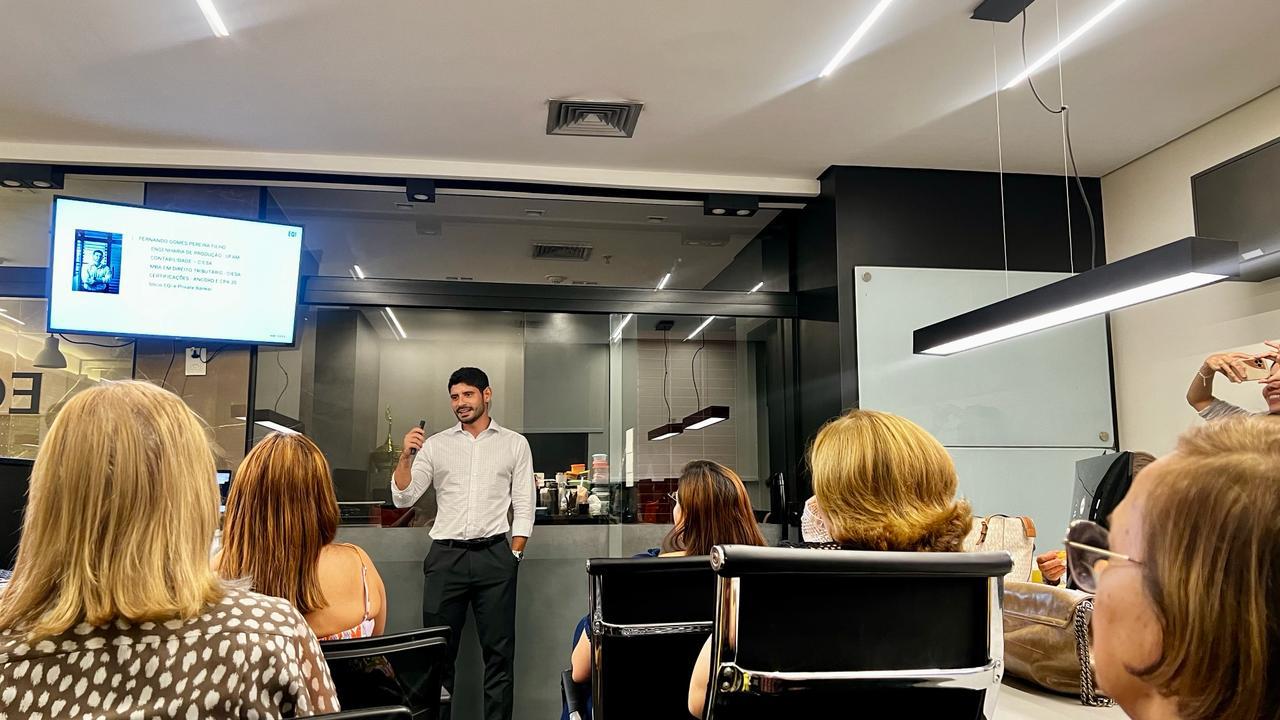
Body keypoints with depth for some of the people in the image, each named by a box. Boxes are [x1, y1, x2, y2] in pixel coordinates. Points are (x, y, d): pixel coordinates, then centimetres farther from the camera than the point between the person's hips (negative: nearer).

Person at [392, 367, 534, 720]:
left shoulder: (515, 444, 7)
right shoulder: (435, 444, 9)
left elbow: (524, 505, 6)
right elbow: (403, 498, 4)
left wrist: (514, 554, -2)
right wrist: (406, 457, -11)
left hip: (494, 555, -1)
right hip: (445, 555, 1)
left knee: (499, 651, 4)